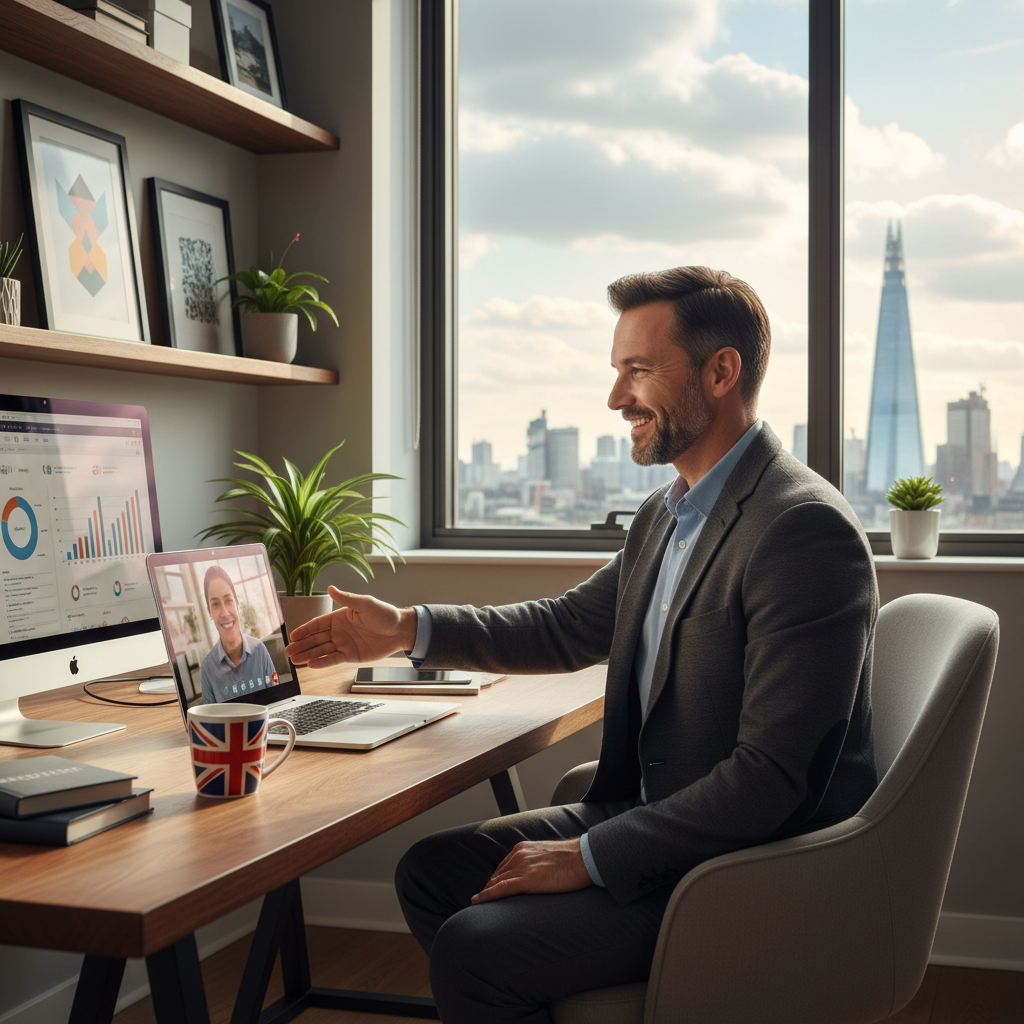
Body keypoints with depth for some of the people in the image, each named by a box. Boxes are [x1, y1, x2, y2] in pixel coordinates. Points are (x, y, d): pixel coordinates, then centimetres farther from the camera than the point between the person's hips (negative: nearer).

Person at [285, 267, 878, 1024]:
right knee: (431, 874, 9)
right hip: (650, 815, 9)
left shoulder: (805, 530, -23)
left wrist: (589, 857, -22)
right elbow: (569, 628, 21)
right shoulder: (666, 513, 8)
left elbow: (770, 778, -26)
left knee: (472, 949, -19)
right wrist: (408, 630, 11)